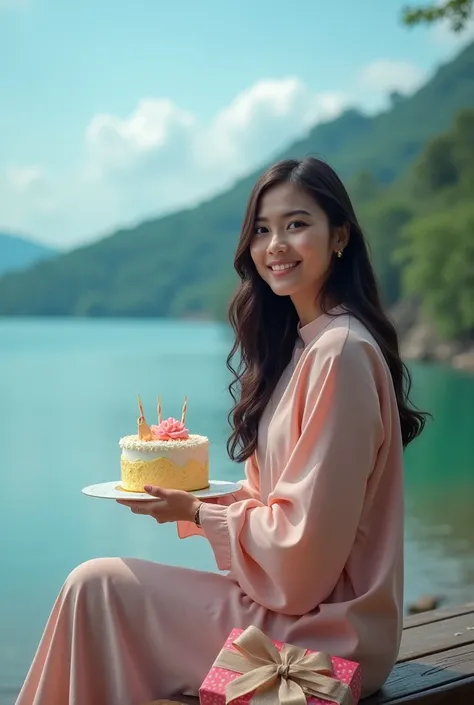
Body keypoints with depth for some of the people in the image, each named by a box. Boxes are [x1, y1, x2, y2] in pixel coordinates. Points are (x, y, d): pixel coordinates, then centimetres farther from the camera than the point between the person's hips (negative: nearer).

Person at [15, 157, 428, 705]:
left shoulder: (339, 352, -21)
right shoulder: (299, 342, 10)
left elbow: (304, 542, -21)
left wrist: (196, 512, -9)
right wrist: (198, 496, 2)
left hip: (324, 628, -9)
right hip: (296, 599, 9)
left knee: (96, 585, -8)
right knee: (103, 584, 9)